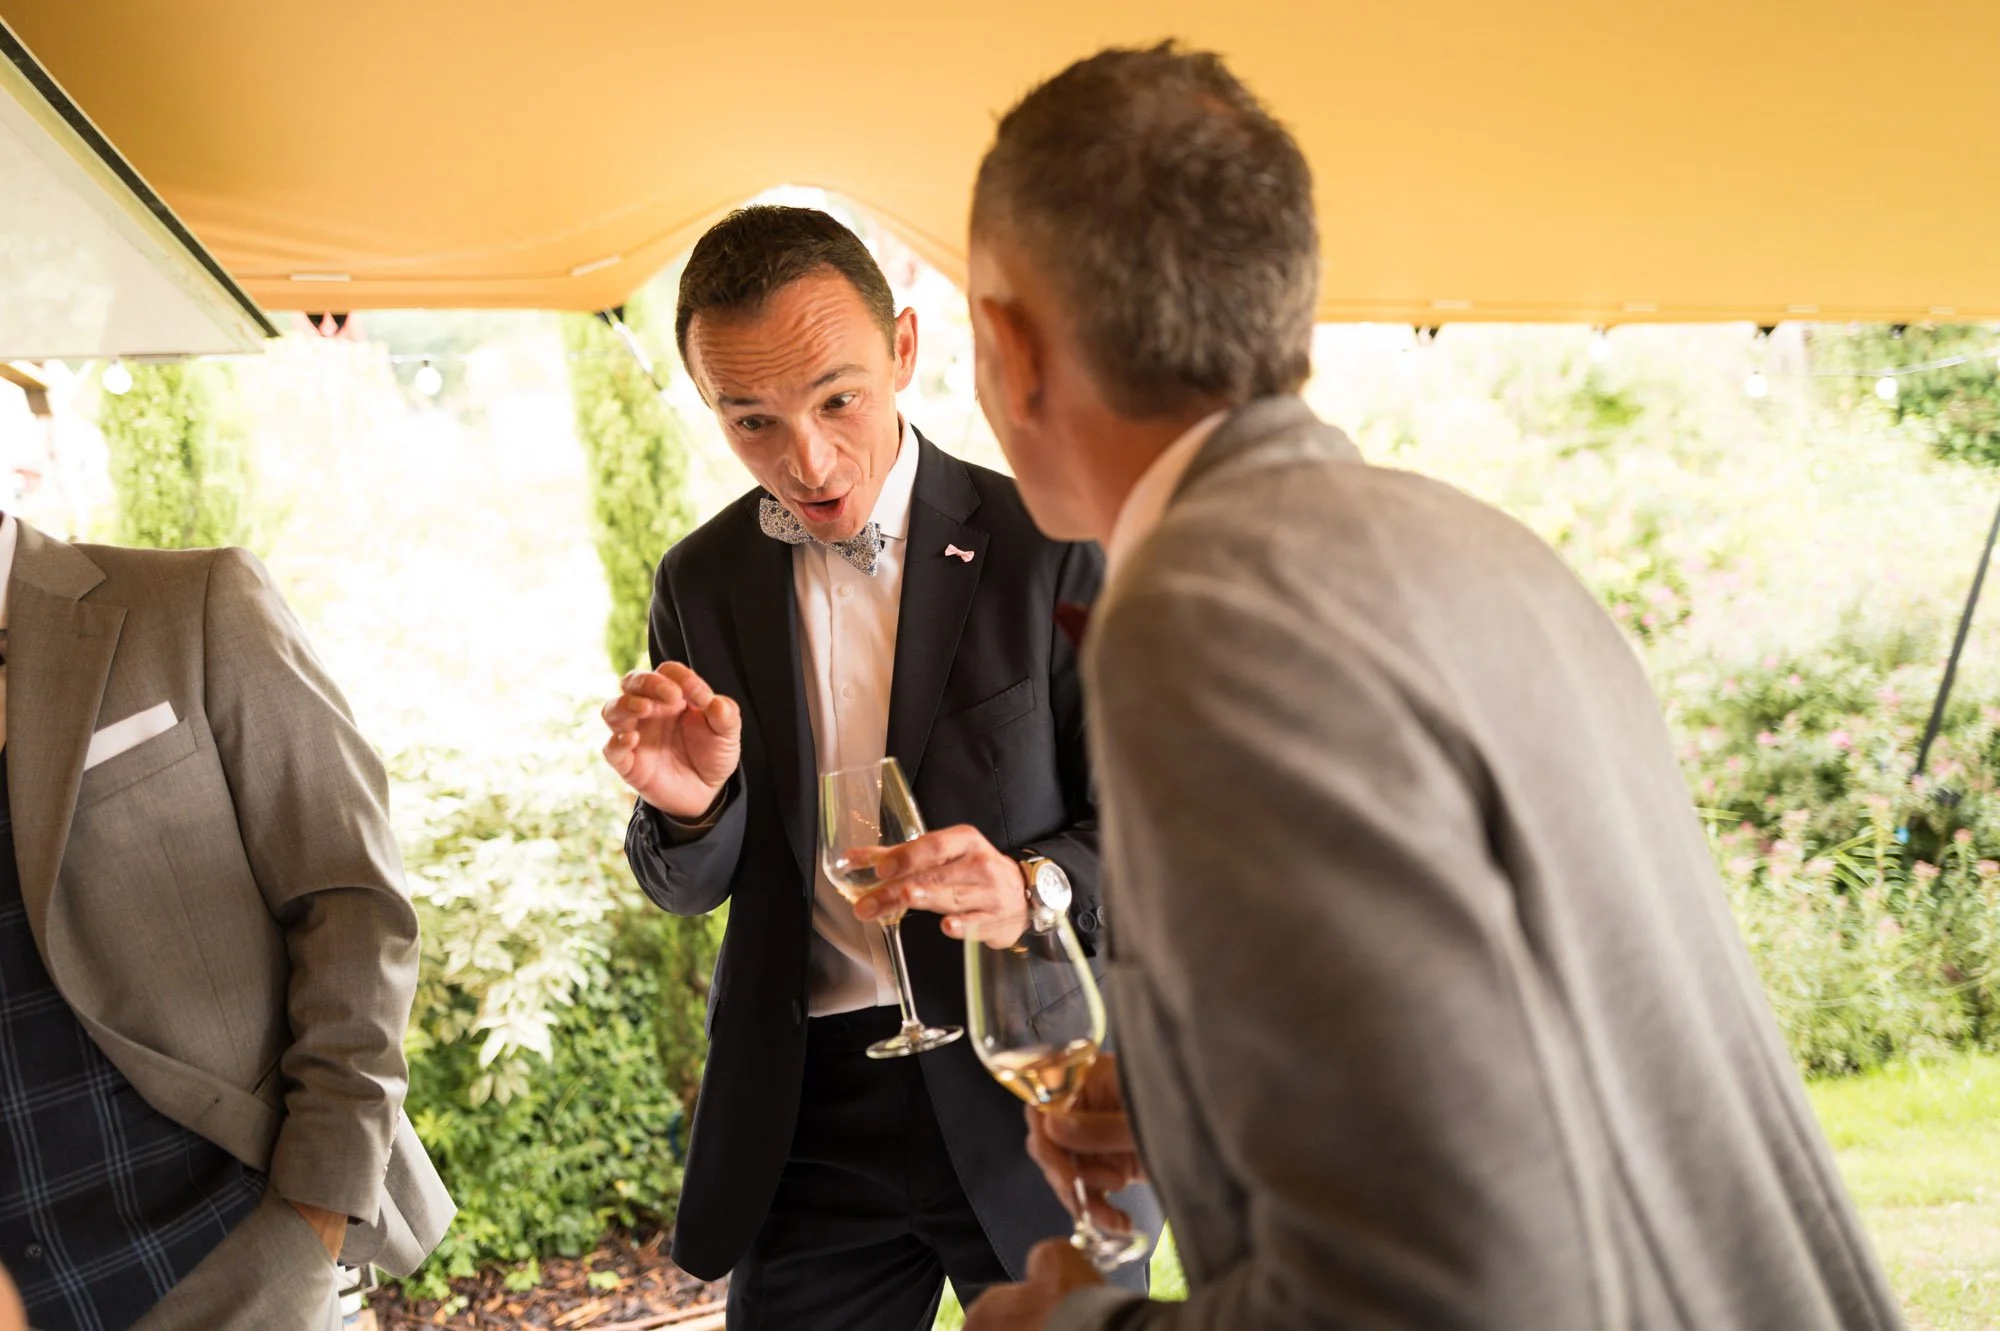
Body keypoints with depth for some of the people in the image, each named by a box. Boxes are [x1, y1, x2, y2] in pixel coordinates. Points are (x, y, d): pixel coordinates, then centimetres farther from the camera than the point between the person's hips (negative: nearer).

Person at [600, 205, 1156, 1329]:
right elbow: (691, 889, 6)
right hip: (805, 1111, 3)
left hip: (1031, 1095, -2)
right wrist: (688, 806, -18)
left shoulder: (1052, 548, -10)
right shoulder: (701, 583, 2)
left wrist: (1033, 889, -28)